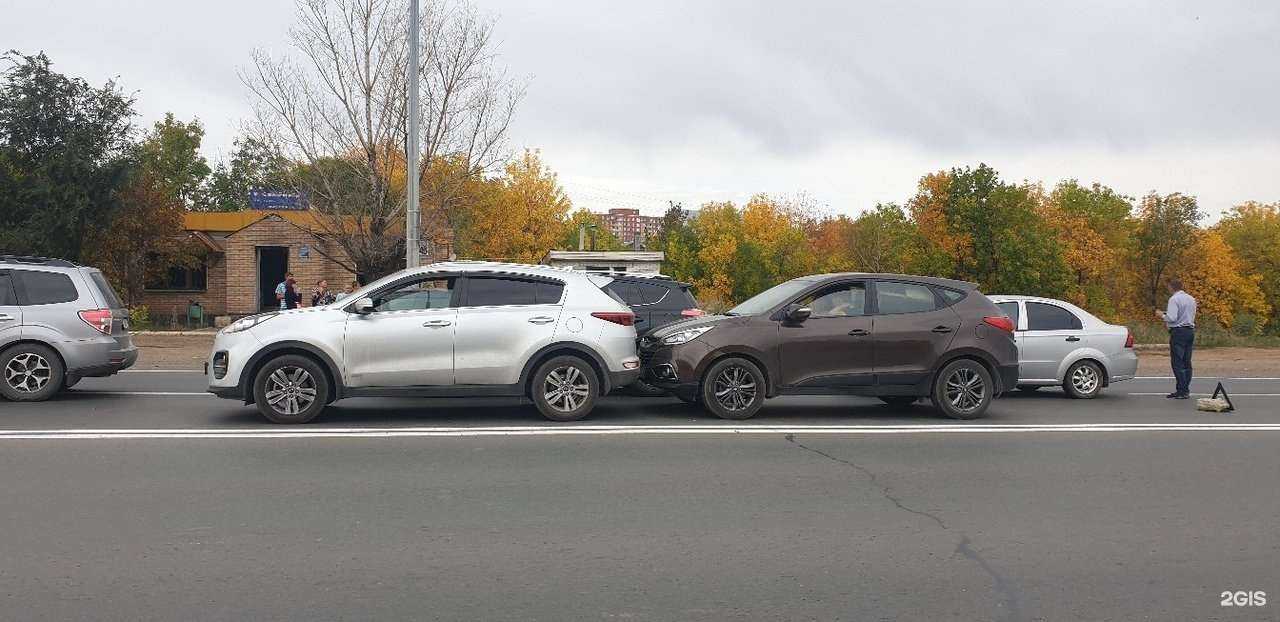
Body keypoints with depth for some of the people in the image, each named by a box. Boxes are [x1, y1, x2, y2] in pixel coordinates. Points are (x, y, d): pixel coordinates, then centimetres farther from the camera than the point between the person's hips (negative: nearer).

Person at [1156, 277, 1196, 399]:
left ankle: (1182, 391, -8)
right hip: (1190, 330, 8)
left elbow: (1172, 318, -19)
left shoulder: (1174, 299, -11)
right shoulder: (1191, 299, 15)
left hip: (1179, 332, -8)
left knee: (1177, 363, -6)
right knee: (1186, 362, 11)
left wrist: (1162, 315, 1)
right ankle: (1186, 390, 13)